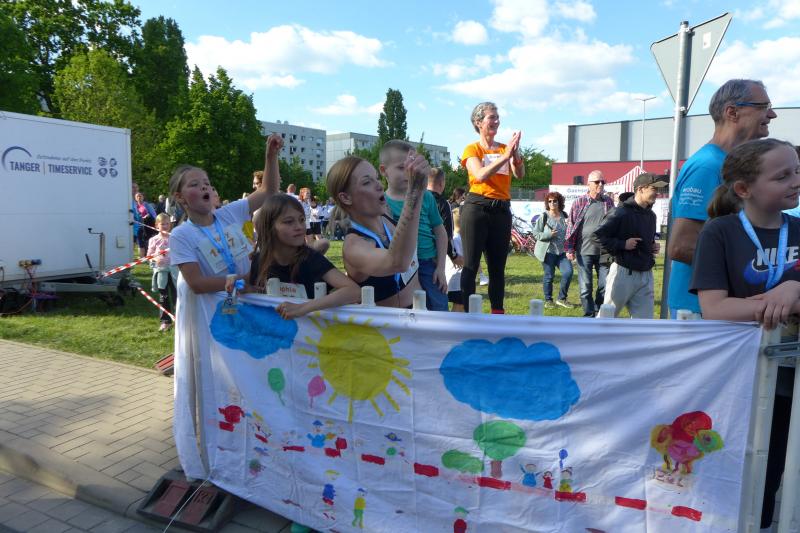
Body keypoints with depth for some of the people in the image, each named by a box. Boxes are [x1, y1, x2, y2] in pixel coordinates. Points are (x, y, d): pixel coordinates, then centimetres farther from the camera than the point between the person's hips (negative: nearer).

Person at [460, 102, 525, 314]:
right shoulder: (472, 149, 2)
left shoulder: (505, 148, 14)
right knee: (471, 265, -5)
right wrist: (505, 155, -20)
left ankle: (498, 312, 15)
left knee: (498, 266, 8)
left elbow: (520, 174, -1)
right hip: (477, 208, -4)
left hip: (502, 210, 5)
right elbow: (480, 176, -15)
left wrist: (515, 153, -18)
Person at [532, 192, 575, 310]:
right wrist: (549, 235, -18)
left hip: (562, 250, 4)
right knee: (549, 275, 1)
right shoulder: (544, 217, -3)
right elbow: (535, 233, -5)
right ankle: (548, 300, 16)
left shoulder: (564, 216, 8)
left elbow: (568, 232, 19)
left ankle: (561, 298, 6)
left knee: (568, 271, -9)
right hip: (548, 250, -4)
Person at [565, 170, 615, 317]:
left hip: (604, 251, 3)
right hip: (584, 251, -2)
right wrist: (569, 248, -5)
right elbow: (571, 226, 0)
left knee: (605, 285, 6)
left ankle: (599, 312, 23)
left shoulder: (608, 202, 8)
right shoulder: (580, 202, 0)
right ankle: (589, 316, 14)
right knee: (585, 287, 2)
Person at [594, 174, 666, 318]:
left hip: (645, 276, 7)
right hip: (623, 274, -7)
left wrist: (654, 247, 7)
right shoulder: (622, 212, -13)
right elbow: (597, 236, -15)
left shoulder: (651, 215, 12)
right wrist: (623, 244, -19)